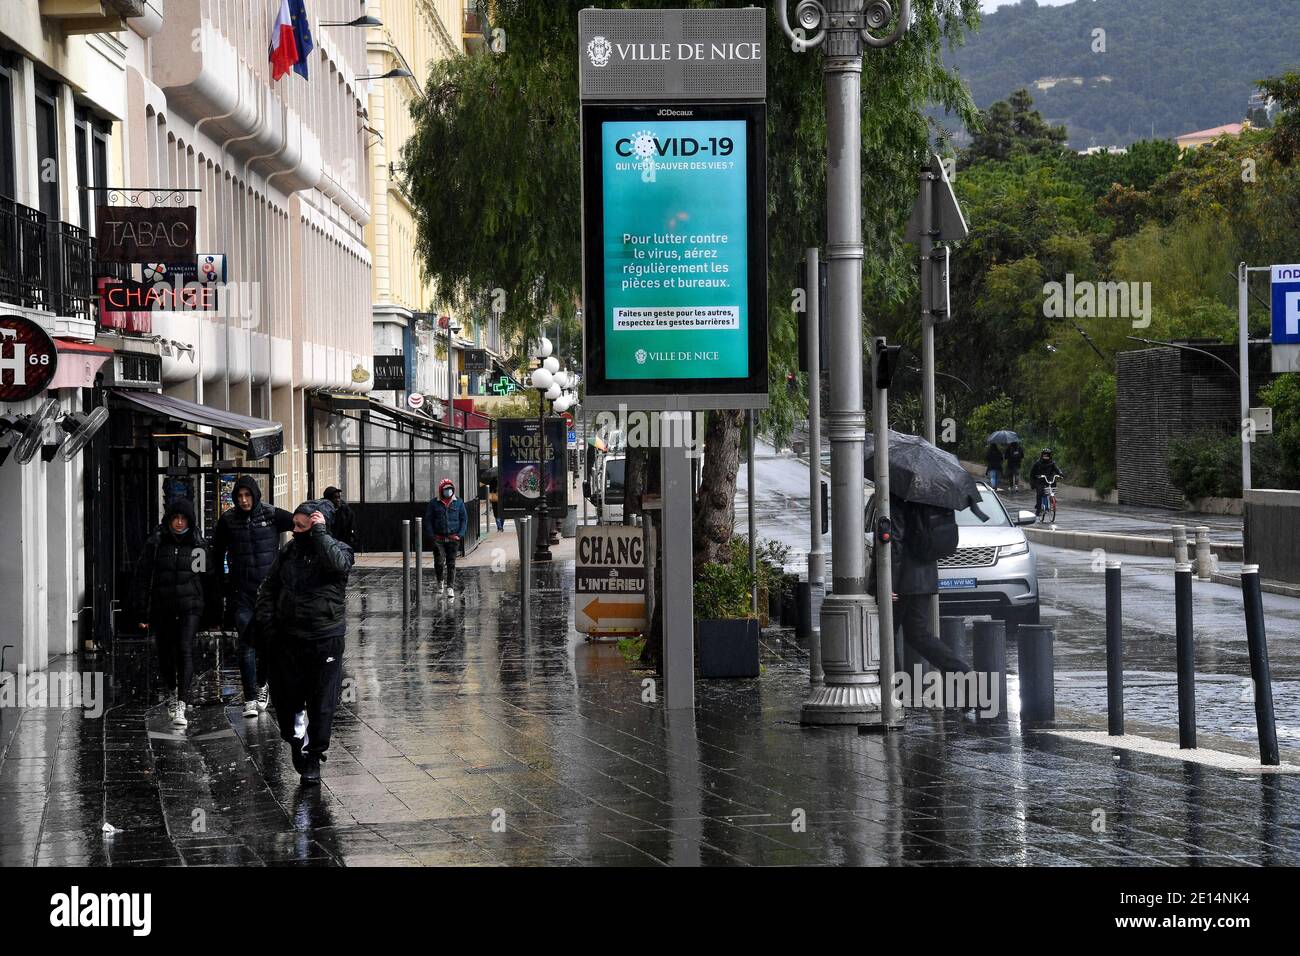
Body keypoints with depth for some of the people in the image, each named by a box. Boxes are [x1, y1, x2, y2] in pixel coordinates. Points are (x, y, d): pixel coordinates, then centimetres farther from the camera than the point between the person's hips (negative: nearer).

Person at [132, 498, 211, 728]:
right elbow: (142, 578, 1)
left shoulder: (198, 545, 3)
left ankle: (181, 705, -20)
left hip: (189, 606, -1)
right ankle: (172, 691, 38)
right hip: (162, 609, 1)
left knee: (185, 650, -15)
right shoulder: (155, 543, 0)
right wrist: (142, 613, -3)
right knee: (165, 653, 10)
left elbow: (206, 577, 9)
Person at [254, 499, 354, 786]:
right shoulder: (288, 552, 7)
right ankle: (296, 736, 33)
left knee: (321, 704, 1)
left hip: (325, 641, -3)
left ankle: (312, 759, 12)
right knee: (286, 697, 7)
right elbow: (269, 588, 11)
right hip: (287, 639, 3)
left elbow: (336, 563, -30)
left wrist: (319, 532, -21)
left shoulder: (339, 549, -5)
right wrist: (266, 621, 0)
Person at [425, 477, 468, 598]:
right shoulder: (434, 503, 1)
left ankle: (450, 588, 3)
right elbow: (428, 520, 3)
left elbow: (464, 519, 8)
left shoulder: (458, 503, 5)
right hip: (438, 539, -1)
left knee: (451, 564, 0)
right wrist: (432, 535, -6)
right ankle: (440, 581, 26)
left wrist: (460, 534, -3)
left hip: (453, 538, 1)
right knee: (438, 562, -2)